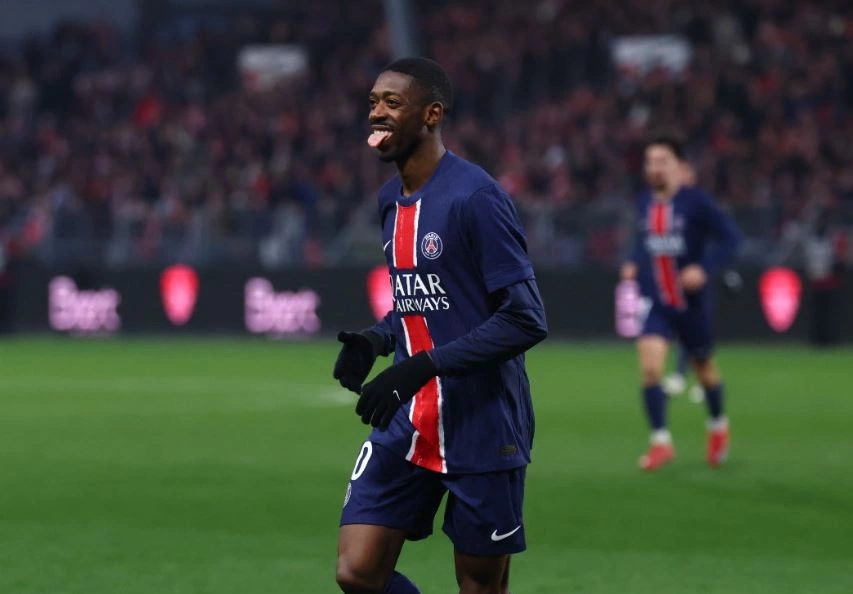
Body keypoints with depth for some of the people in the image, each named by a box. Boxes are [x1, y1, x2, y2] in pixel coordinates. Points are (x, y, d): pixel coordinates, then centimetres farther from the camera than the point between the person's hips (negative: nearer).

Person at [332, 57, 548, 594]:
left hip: (484, 433, -7)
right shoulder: (392, 200, 11)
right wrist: (376, 340, 2)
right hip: (408, 428, 7)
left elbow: (526, 320, -19)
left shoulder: (475, 198, -16)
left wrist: (424, 365, -24)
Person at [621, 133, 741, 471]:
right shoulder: (645, 203, 3)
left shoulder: (695, 202, -12)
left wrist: (703, 268, -23)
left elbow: (730, 238, -11)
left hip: (691, 301, -3)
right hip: (654, 302, 3)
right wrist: (634, 264, 4)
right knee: (650, 366, -17)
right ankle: (661, 442, -10)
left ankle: (718, 425, 42)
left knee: (704, 370, 14)